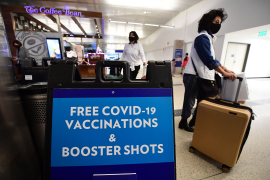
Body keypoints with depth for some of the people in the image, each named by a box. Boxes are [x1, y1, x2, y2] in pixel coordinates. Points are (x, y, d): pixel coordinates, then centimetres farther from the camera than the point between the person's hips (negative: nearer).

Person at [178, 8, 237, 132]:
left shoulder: (208, 38, 21)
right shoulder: (203, 38, -11)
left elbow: (212, 58, 23)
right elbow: (208, 60, -20)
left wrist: (225, 69, 17)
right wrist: (224, 73, -16)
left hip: (202, 77, 10)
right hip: (193, 76, -10)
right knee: (189, 101, 1)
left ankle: (194, 122, 29)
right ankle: (183, 123, 18)